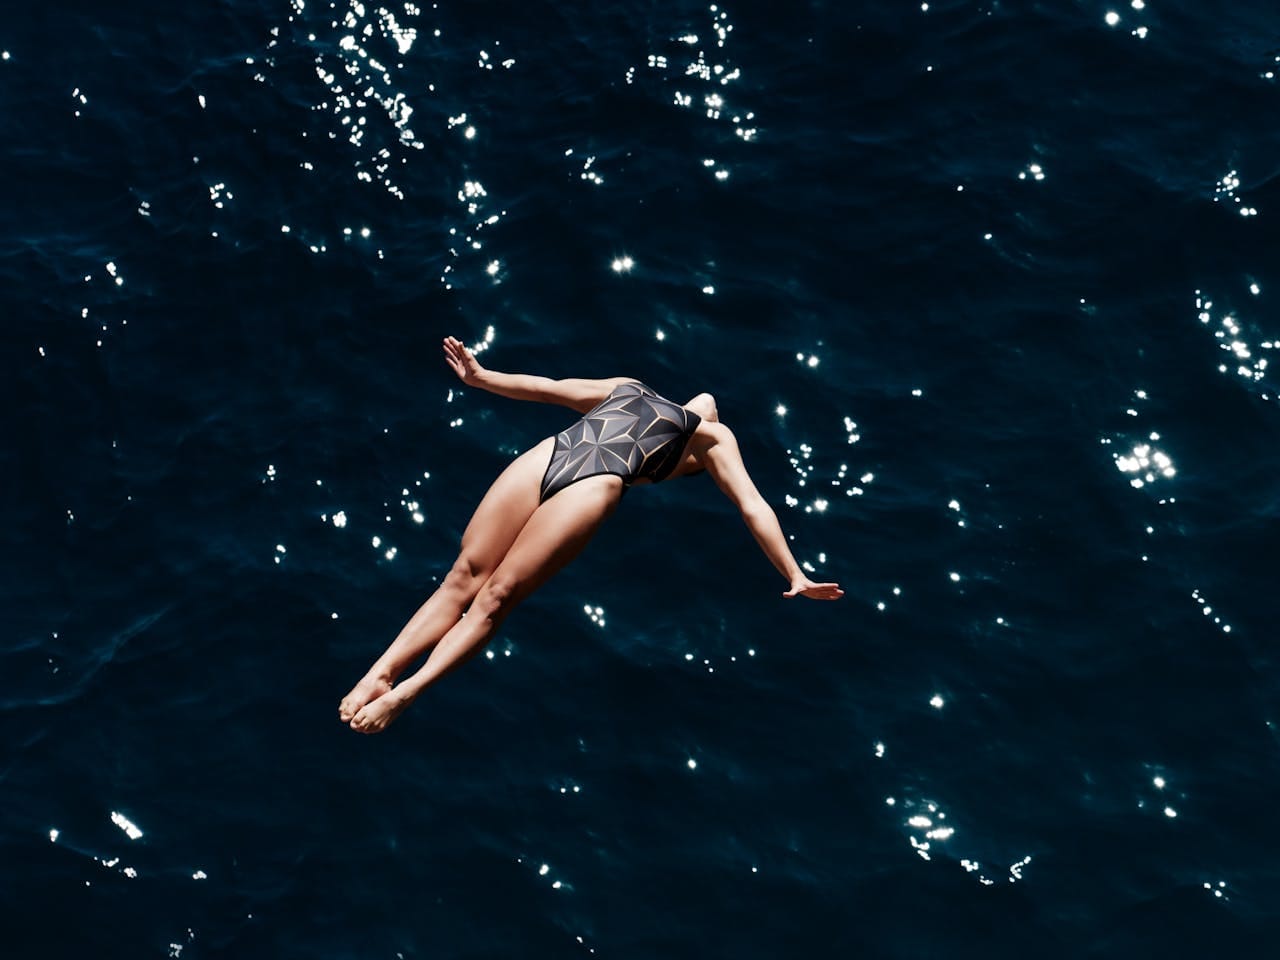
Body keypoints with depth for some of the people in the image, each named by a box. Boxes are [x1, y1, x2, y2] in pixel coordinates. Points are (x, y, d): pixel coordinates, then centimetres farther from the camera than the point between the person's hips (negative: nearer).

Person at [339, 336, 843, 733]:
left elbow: (754, 507, 18)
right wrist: (481, 376, 26)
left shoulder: (713, 438, 26)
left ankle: (404, 693, -24)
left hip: (593, 486, -3)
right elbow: (548, 388, 34)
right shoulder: (626, 387, 37)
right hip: (544, 457, 3)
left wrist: (795, 576, 9)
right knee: (465, 575, -11)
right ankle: (379, 673, -15)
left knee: (496, 596, -16)